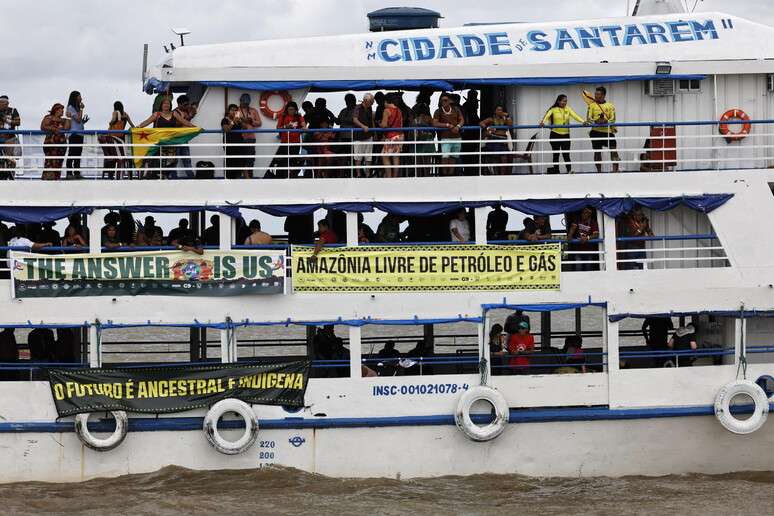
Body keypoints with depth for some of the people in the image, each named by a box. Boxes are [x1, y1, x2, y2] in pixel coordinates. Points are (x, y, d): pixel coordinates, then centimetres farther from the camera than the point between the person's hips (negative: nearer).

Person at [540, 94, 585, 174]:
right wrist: (543, 122, -38)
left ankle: (569, 170, -11)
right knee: (556, 154, 5)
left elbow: (575, 116, -7)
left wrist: (583, 121, -24)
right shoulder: (553, 110, -2)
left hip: (565, 135, 2)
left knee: (566, 154, -5)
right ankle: (556, 171, 10)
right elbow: (547, 115, -17)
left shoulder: (568, 109, 5)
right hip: (555, 135, -2)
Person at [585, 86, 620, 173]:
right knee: (597, 152, 5)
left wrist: (606, 122, -22)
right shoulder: (592, 105, 10)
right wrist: (595, 121, -21)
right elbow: (588, 118, 0)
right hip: (596, 131, 1)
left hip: (608, 131, -1)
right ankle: (599, 171, 15)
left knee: (614, 151, -9)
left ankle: (615, 170, -9)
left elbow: (612, 119, -1)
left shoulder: (610, 106, 9)